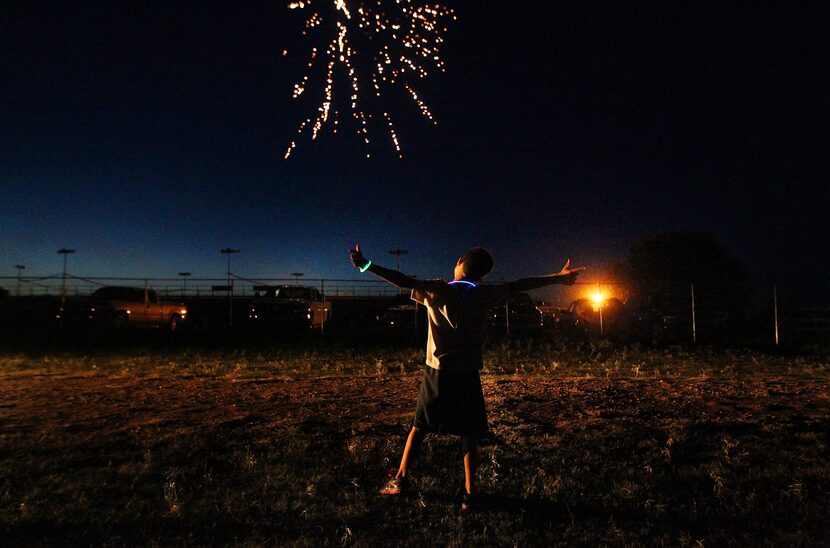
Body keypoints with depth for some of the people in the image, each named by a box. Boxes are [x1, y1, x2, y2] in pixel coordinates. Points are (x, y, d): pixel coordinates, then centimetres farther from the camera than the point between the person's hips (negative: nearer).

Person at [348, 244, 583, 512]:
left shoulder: (437, 290, -6)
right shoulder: (485, 295, -1)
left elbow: (403, 281, -11)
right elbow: (519, 285, 5)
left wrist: (365, 265, -7)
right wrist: (558, 277, 15)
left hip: (437, 372, 0)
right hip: (468, 374, 0)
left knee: (419, 426, 14)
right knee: (469, 433, 10)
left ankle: (401, 480, 20)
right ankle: (469, 493, 10)